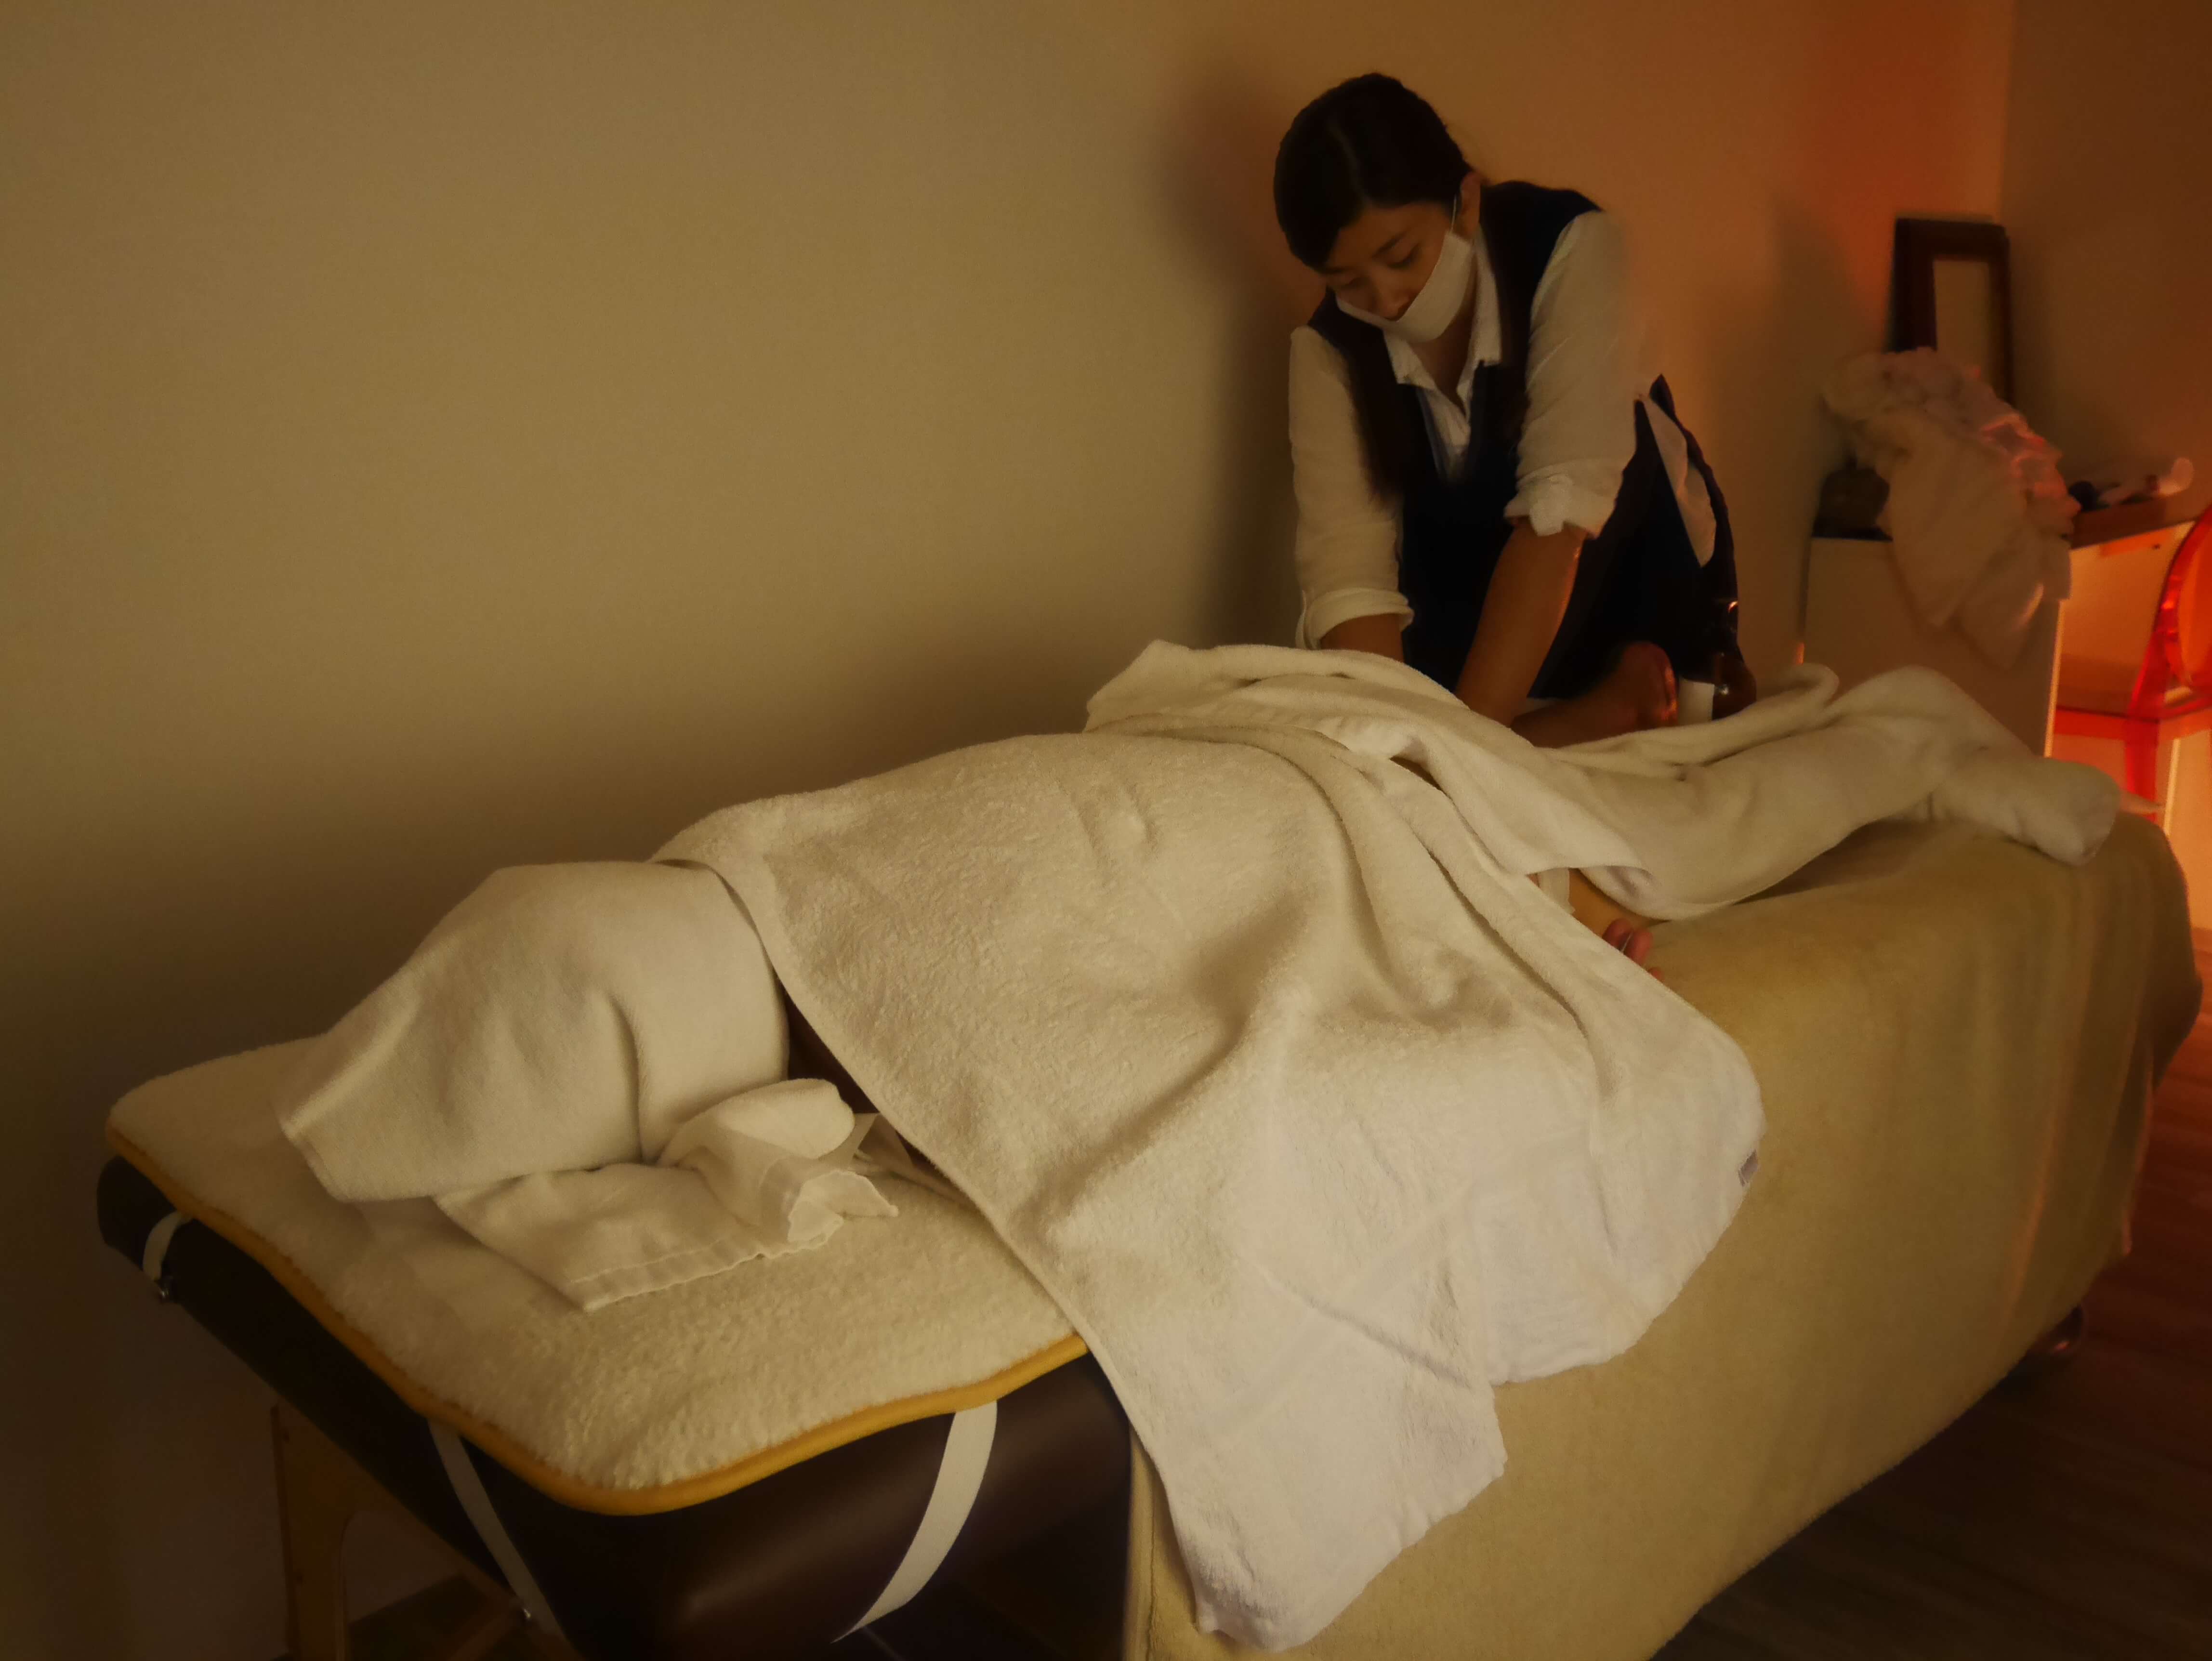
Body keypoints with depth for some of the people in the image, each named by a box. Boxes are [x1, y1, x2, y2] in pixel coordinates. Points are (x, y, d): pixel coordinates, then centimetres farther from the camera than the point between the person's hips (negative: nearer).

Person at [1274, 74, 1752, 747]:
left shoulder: (1569, 250, -25)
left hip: (1640, 579, -1)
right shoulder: (1327, 350, -16)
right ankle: (1604, 703, -13)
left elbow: (1562, 503, -36)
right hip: (1470, 601, 2)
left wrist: (1466, 730, -45)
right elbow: (1348, 574, -28)